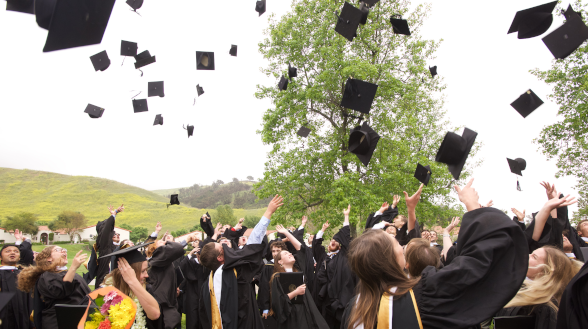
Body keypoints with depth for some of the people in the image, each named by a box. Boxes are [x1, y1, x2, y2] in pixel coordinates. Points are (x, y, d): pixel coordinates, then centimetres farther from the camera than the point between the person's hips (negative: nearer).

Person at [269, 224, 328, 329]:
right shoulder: (277, 278, -4)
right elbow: (278, 301, -12)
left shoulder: (298, 269, 11)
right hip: (291, 318, -5)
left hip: (307, 314, 5)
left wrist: (286, 232, 15)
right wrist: (296, 292, -18)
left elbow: (300, 248, 13)